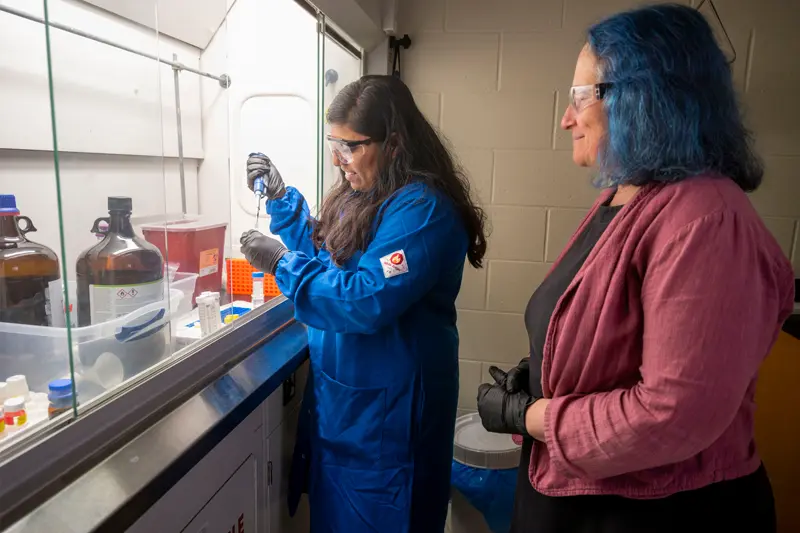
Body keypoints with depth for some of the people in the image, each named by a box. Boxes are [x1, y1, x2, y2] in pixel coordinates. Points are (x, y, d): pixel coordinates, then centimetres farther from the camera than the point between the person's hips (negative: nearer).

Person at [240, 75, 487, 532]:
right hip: (343, 391, 9)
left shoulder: (420, 208, -23)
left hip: (385, 406, -9)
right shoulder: (362, 195, 6)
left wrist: (282, 263, -22)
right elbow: (324, 256, 18)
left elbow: (369, 301, -30)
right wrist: (280, 196, 8)